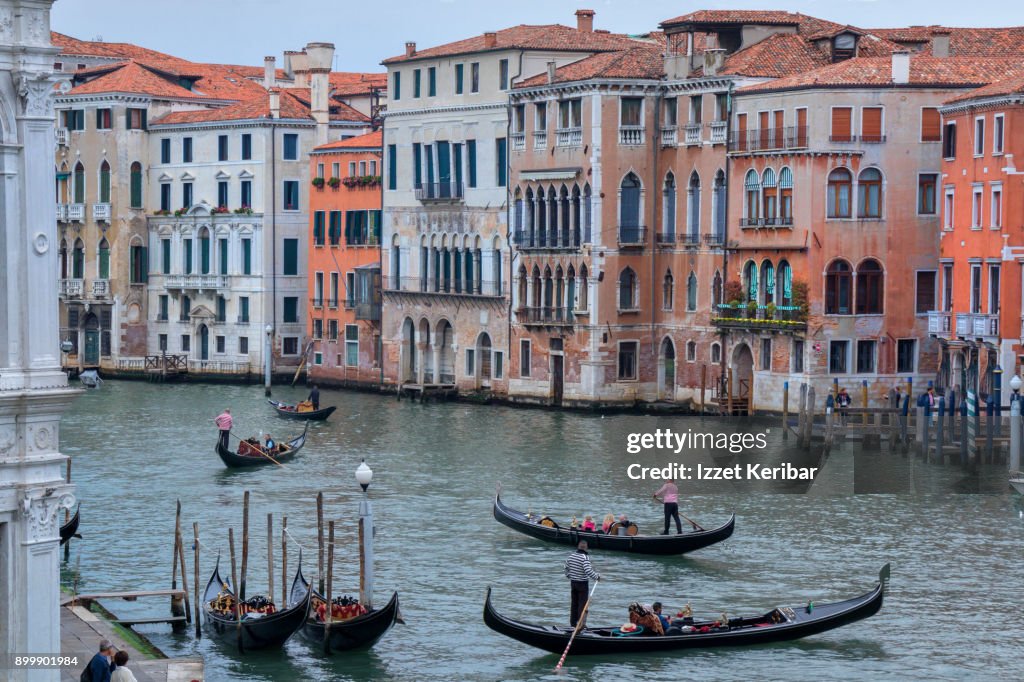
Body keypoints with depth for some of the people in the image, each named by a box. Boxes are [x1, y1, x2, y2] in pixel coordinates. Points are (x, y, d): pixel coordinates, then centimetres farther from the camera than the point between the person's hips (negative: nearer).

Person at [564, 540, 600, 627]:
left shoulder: (571, 556, 1)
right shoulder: (585, 557, -21)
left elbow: (566, 567, 13)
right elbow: (588, 571, -28)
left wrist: (569, 576, 30)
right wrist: (597, 576, -13)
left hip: (573, 582, 6)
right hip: (583, 583, -6)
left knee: (574, 602, 16)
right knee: (582, 603, 1)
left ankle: (573, 622, 23)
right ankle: (581, 624, 1)